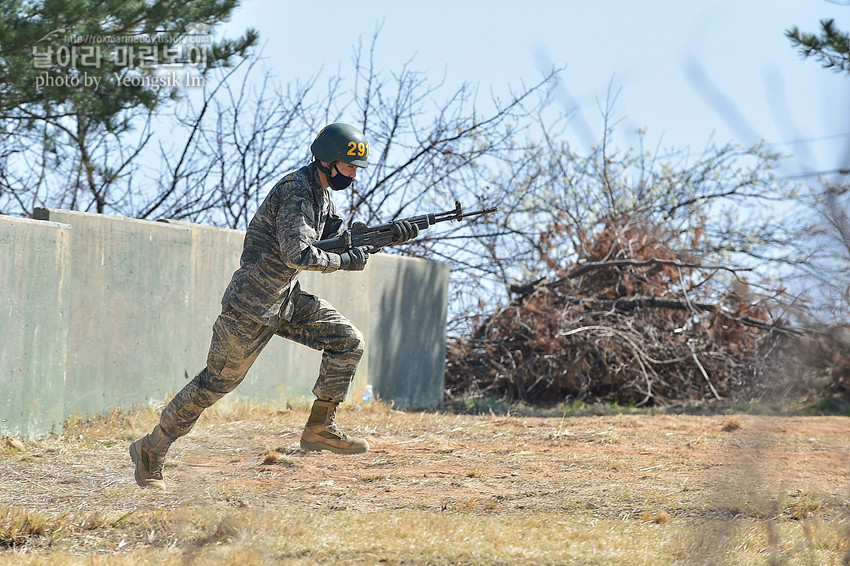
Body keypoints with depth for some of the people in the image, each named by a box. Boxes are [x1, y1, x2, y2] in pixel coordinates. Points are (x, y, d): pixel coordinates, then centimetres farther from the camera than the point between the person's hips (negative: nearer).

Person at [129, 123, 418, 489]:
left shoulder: (322, 194, 9)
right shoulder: (296, 191, -22)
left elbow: (342, 240, 13)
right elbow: (299, 254, -31)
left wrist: (389, 235, -1)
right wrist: (348, 261, -21)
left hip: (288, 301, 9)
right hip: (251, 307, -9)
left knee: (348, 342, -3)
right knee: (216, 382, -1)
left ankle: (320, 428, 3)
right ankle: (150, 450, 11)